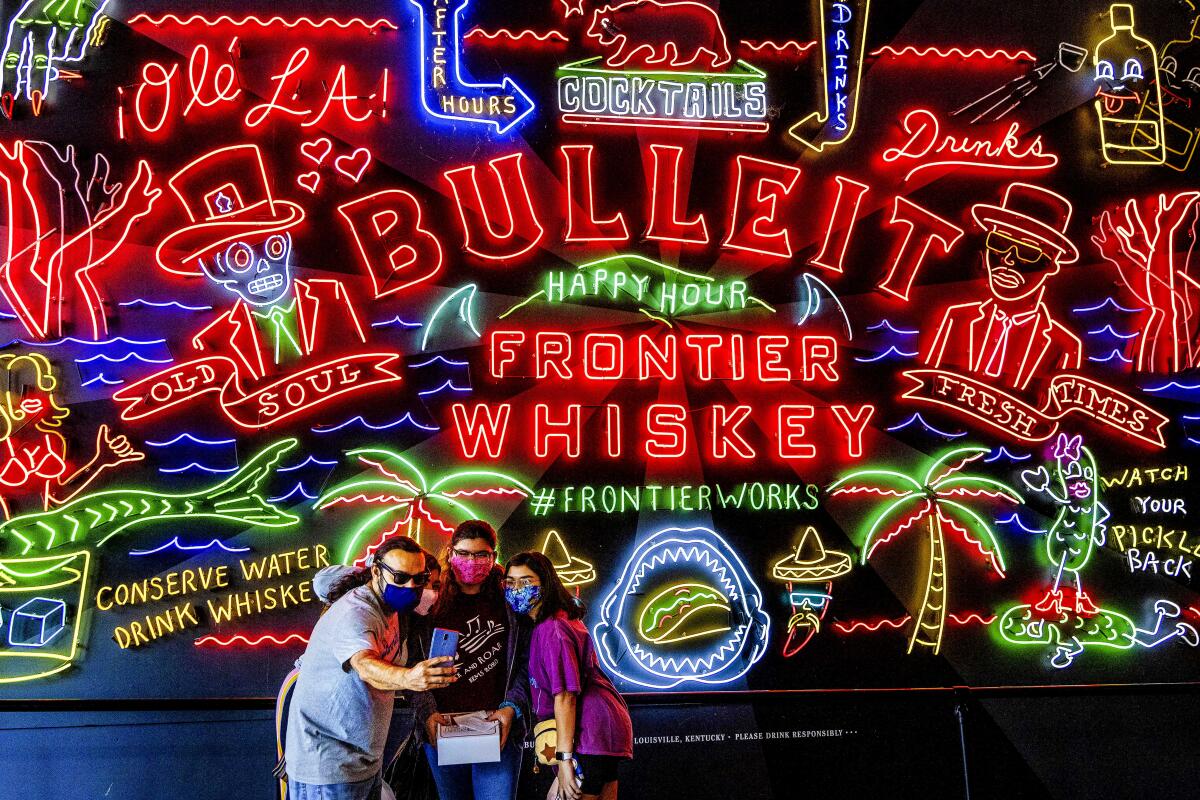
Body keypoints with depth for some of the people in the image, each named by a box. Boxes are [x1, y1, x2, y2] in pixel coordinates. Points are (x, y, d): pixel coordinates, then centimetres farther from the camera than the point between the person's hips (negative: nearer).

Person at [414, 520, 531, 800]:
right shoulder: (432, 606, 5)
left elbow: (525, 664, 3)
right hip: (441, 733, 1)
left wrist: (511, 708, -11)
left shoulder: (510, 605, 5)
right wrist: (428, 713, -12)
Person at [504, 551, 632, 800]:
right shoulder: (565, 617, 12)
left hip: (590, 734, -10)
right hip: (607, 726, 10)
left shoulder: (551, 629, -18)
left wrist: (564, 758, -21)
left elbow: (565, 696, -22)